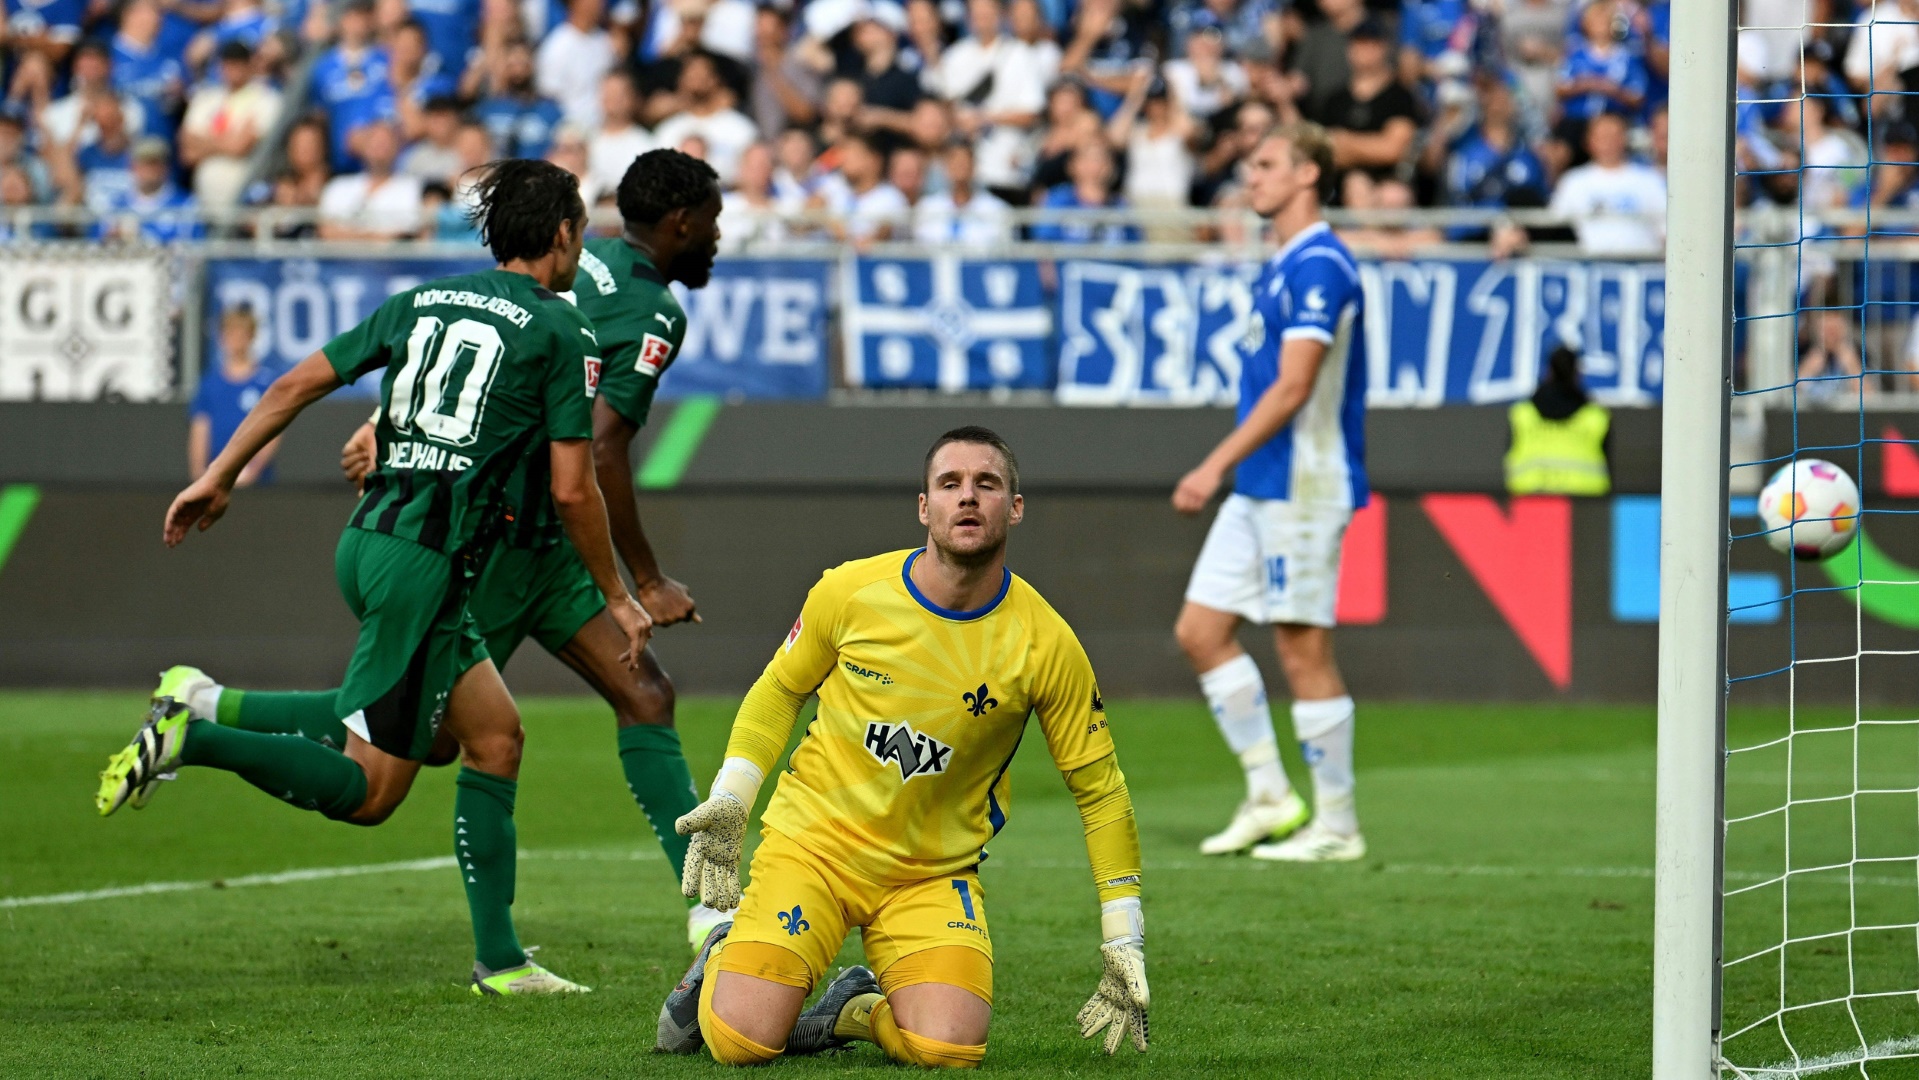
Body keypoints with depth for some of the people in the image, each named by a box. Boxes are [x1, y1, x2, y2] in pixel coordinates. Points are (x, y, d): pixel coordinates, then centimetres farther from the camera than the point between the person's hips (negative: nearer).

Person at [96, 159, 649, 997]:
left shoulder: (423, 301, 15)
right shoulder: (560, 331, -4)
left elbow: (298, 384, 11)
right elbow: (572, 489, -5)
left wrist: (218, 476, 18)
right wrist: (616, 598, 7)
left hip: (368, 540, 8)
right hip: (426, 559, -8)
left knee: (495, 734, 16)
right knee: (369, 792, -4)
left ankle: (499, 958, 15)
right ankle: (193, 737, -19)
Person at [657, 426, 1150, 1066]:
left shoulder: (1045, 643, -10)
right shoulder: (849, 592, -9)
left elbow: (1099, 791, -1)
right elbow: (780, 691, 11)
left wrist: (1123, 946, -3)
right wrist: (729, 802, -1)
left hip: (932, 876, 1)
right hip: (813, 842, -1)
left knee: (948, 1049, -24)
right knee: (741, 1043, -17)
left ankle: (855, 1010, 11)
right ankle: (722, 963, 21)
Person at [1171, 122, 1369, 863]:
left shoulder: (1319, 266, -15)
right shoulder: (1282, 267, 16)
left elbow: (1293, 387, -22)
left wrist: (1217, 466, -23)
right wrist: (1231, 469, 22)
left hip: (1303, 488, -10)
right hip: (1260, 489, 10)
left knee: (1303, 650, -5)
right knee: (1201, 630, 8)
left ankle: (1336, 824, 2)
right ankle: (1269, 795, 12)